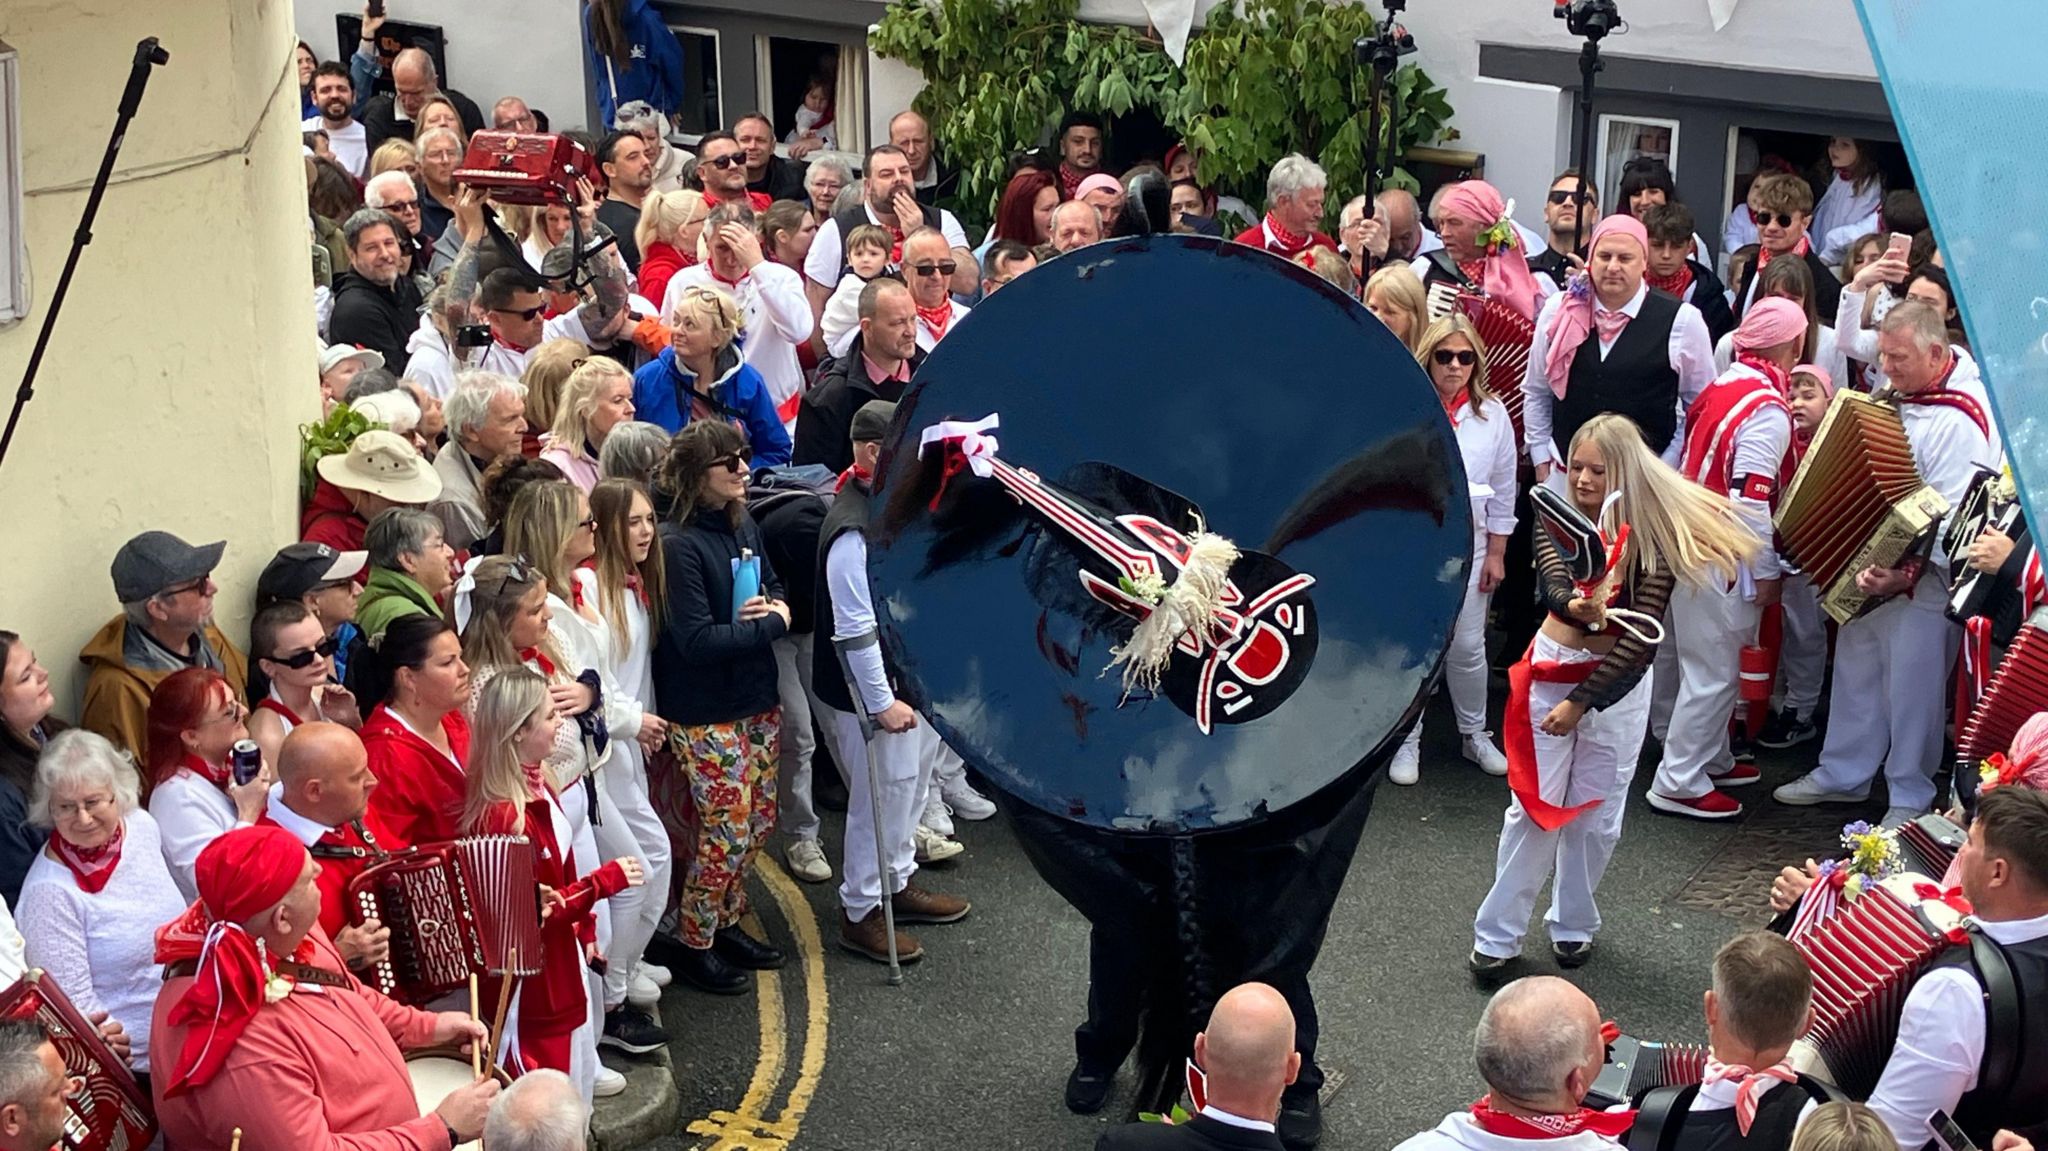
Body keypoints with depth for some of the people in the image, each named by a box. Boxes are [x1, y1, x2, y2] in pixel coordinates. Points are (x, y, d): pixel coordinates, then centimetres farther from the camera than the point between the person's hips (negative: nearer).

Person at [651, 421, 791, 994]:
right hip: (705, 715, -8)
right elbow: (697, 640, -24)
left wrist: (776, 604, -6)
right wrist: (771, 624, -16)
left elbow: (773, 582, 18)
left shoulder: (743, 524, 3)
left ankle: (726, 922, 33)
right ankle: (695, 944, 16)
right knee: (728, 831, -2)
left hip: (756, 699, 8)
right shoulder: (678, 545, -20)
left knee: (759, 819, 15)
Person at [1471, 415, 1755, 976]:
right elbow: (1552, 587, -23)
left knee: (1596, 814, 10)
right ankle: (1496, 935, 7)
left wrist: (1581, 701, -15)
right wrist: (1576, 606, -47)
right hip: (1552, 671, 1)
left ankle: (1573, 925, 28)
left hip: (1619, 682, -1)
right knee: (1533, 804, 1)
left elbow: (1641, 636, -15)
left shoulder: (1653, 539, -13)